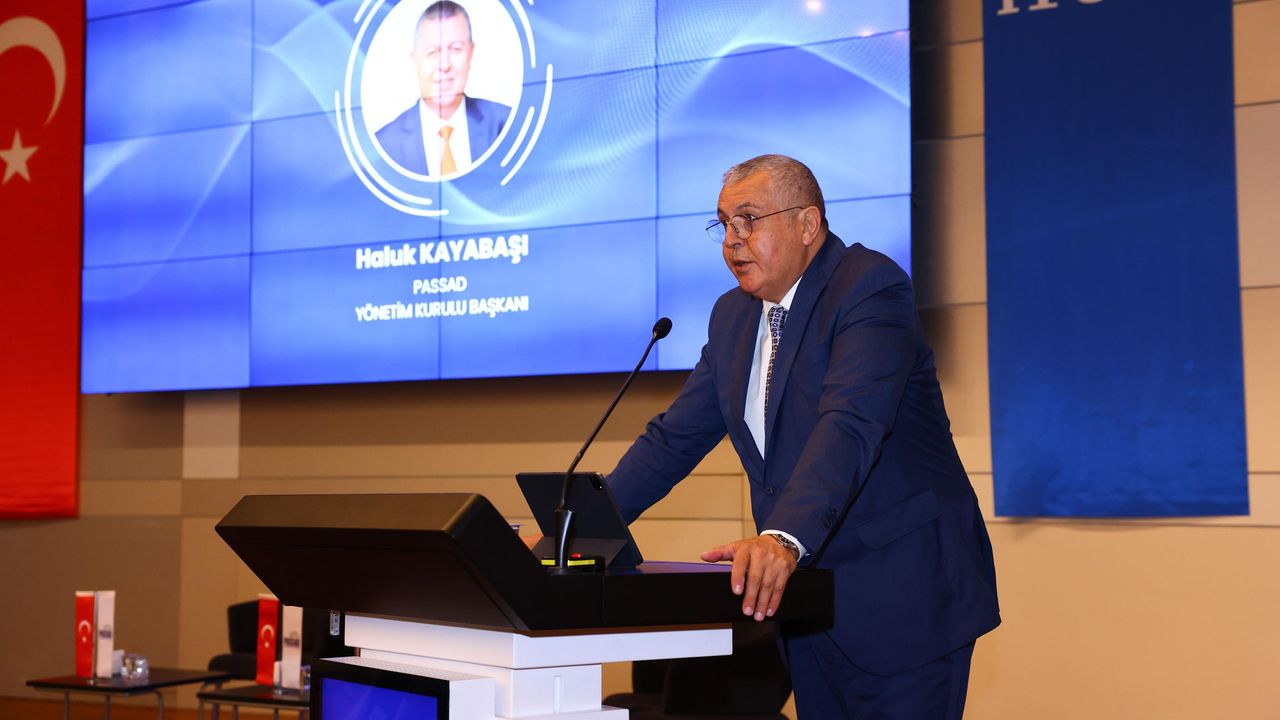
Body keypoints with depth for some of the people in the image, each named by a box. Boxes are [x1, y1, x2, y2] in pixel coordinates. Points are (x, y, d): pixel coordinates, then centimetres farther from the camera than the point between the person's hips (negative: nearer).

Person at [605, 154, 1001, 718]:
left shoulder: (870, 287, -15)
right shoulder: (734, 315, 11)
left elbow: (851, 424, -30)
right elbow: (675, 438, 12)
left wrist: (783, 539, -44)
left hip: (903, 591, -7)